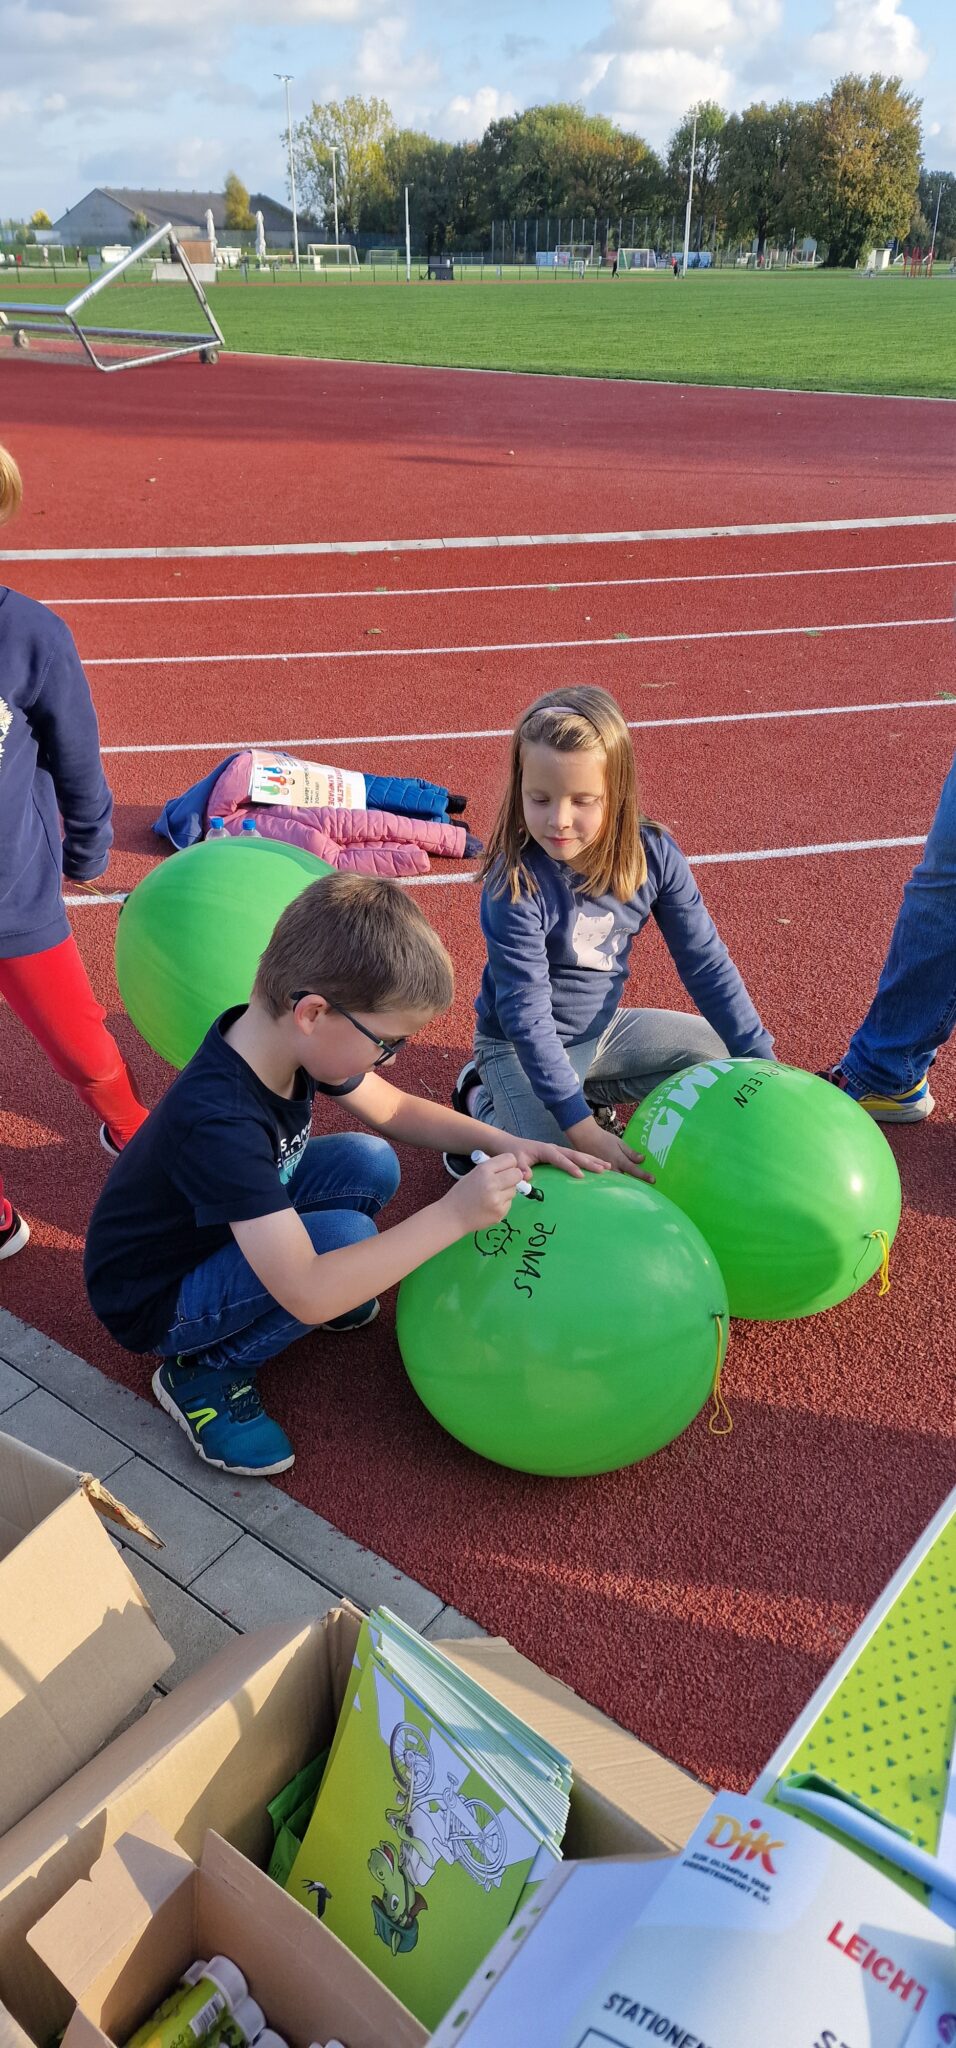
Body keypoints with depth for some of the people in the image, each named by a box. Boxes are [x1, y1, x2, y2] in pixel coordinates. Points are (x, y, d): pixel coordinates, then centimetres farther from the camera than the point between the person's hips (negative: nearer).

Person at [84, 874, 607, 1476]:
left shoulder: (287, 1038, -14)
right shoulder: (219, 1122, -39)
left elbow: (394, 1109, 4)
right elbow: (306, 1293, -42)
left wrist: (504, 1144, -9)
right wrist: (453, 1215, -38)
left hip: (240, 1229, 8)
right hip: (155, 1303, -7)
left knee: (370, 1163, -9)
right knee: (347, 1237, -28)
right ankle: (204, 1372, -6)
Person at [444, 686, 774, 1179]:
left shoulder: (655, 855, -16)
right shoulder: (514, 887, -29)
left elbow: (705, 962, -7)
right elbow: (527, 1014, -28)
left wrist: (762, 1064, -8)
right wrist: (582, 1128, -33)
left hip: (605, 1028, 5)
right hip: (520, 1046, -5)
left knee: (723, 1055, 5)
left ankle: (591, 1087, 11)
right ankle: (482, 1100, 7)